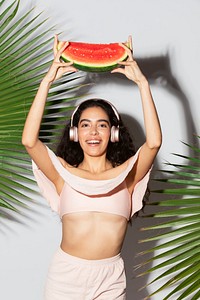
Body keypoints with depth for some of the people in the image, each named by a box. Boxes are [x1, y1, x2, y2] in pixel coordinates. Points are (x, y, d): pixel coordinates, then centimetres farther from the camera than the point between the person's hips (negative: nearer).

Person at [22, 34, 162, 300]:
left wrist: (142, 82, -14)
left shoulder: (125, 174, 1)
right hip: (65, 276, 0)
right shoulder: (64, 173, 0)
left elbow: (154, 142, -16)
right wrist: (48, 81, -14)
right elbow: (29, 140, -15)